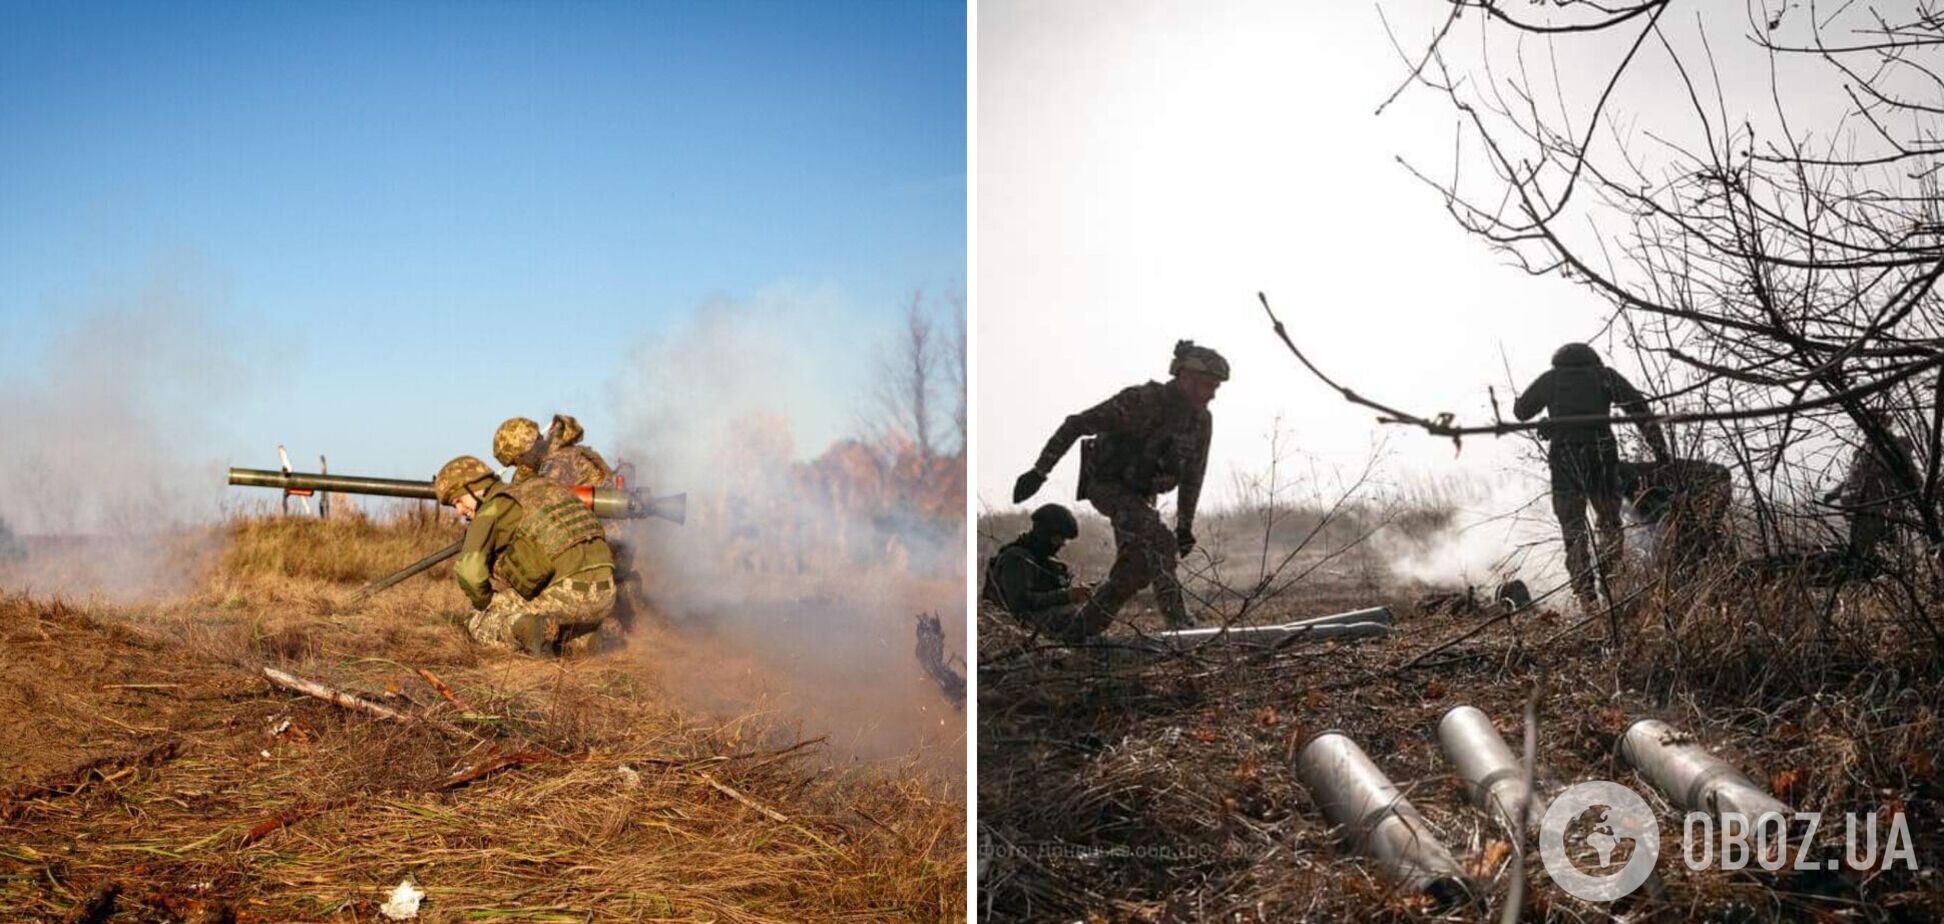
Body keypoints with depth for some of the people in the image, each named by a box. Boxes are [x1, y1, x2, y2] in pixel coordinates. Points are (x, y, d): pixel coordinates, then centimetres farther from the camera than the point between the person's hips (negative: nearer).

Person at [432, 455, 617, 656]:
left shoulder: (493, 507, 3)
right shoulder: (541, 488, 26)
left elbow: (469, 569, -9)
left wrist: (485, 604, 10)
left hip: (564, 593, -6)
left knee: (478, 623, 17)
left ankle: (523, 628, -12)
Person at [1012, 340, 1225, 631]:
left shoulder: (1201, 420, -4)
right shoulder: (1140, 402, -25)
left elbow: (1192, 475, 10)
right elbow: (1076, 425, -21)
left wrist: (1185, 526, 11)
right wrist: (1040, 471, -22)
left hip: (1141, 494, 8)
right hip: (1106, 485, -8)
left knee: (1136, 569, 3)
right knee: (1160, 543, -27)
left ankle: (1081, 628, 16)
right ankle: (1178, 623, -27)